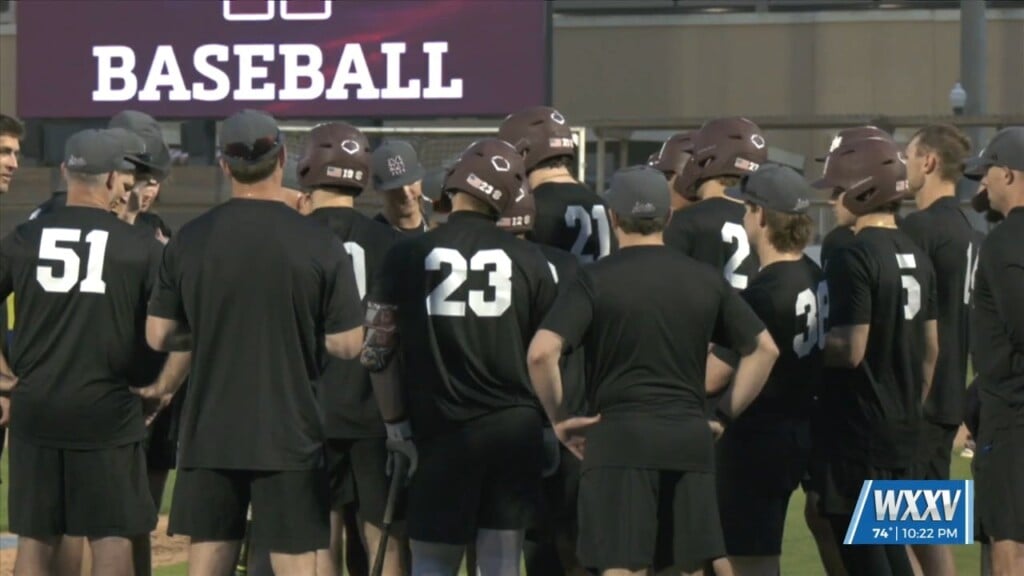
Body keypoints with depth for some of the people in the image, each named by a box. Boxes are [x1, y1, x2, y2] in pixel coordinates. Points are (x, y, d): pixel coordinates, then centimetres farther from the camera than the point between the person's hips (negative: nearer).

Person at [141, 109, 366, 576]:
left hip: (209, 432, 2)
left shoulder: (189, 240, -2)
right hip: (289, 433, -2)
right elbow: (347, 345, -6)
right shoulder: (319, 244, -8)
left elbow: (158, 336, 4)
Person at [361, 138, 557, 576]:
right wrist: (551, 424, 20)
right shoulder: (528, 261, 2)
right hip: (518, 427, 2)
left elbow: (378, 351, -2)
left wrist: (396, 424, 8)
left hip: (445, 431, -2)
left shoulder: (409, 256, -3)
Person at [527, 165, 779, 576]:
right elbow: (764, 349, 13)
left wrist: (558, 418, -2)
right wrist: (725, 415, 16)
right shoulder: (705, 280, 9)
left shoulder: (597, 280, -3)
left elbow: (541, 353, -14)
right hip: (690, 440, 4)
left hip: (620, 438, -4)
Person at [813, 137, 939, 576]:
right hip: (902, 427, 8)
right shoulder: (916, 257, 10)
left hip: (858, 428, -8)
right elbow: (931, 347, 15)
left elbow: (850, 349, -21)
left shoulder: (856, 258, -17)